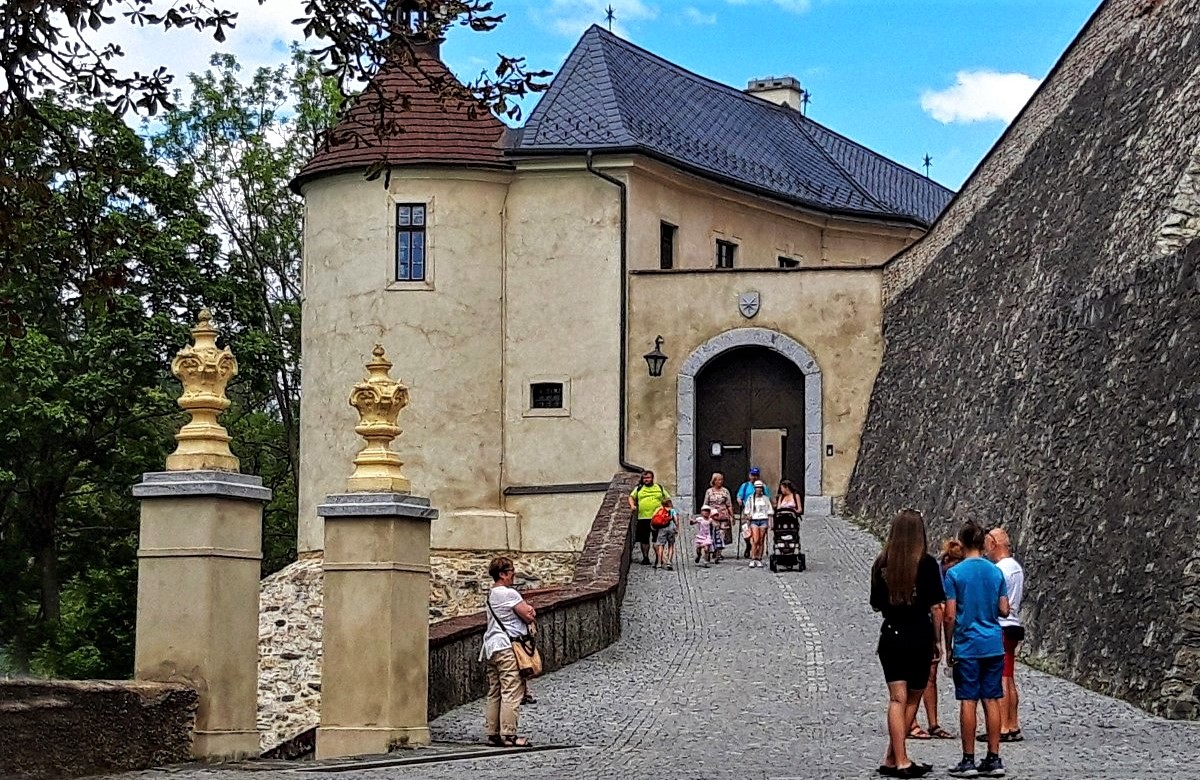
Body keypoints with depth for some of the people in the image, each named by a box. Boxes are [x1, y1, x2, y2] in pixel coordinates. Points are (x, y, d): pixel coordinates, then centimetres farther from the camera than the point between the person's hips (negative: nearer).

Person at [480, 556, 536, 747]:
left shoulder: (491, 594, 19)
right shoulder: (509, 594, -11)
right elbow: (529, 617, -9)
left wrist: (528, 609, 4)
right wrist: (529, 612, 11)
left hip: (491, 648, 10)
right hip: (507, 648, -10)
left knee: (494, 693, 10)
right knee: (511, 692, -9)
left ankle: (492, 734, 11)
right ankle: (508, 735, -12)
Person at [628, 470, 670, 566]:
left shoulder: (660, 488, 13)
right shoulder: (639, 489, 15)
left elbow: (667, 499, 17)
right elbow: (631, 497, 17)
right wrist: (632, 505, -3)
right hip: (643, 518, 1)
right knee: (644, 539, 3)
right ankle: (645, 558, 13)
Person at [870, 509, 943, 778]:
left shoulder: (882, 563, 1)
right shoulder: (926, 563, -9)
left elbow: (876, 605, 8)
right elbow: (936, 606, -9)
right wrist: (936, 640, 0)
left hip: (890, 636, 3)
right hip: (919, 638, -2)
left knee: (897, 699, 5)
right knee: (912, 699, 10)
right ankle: (893, 757, 9)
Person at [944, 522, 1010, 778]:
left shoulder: (954, 573, -8)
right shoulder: (996, 572, 4)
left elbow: (950, 615, -9)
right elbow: (1004, 610, 7)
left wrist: (949, 647, 1)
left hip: (967, 647, -4)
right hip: (993, 645, 4)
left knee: (968, 702, -1)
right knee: (992, 700, 7)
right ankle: (993, 759, 9)